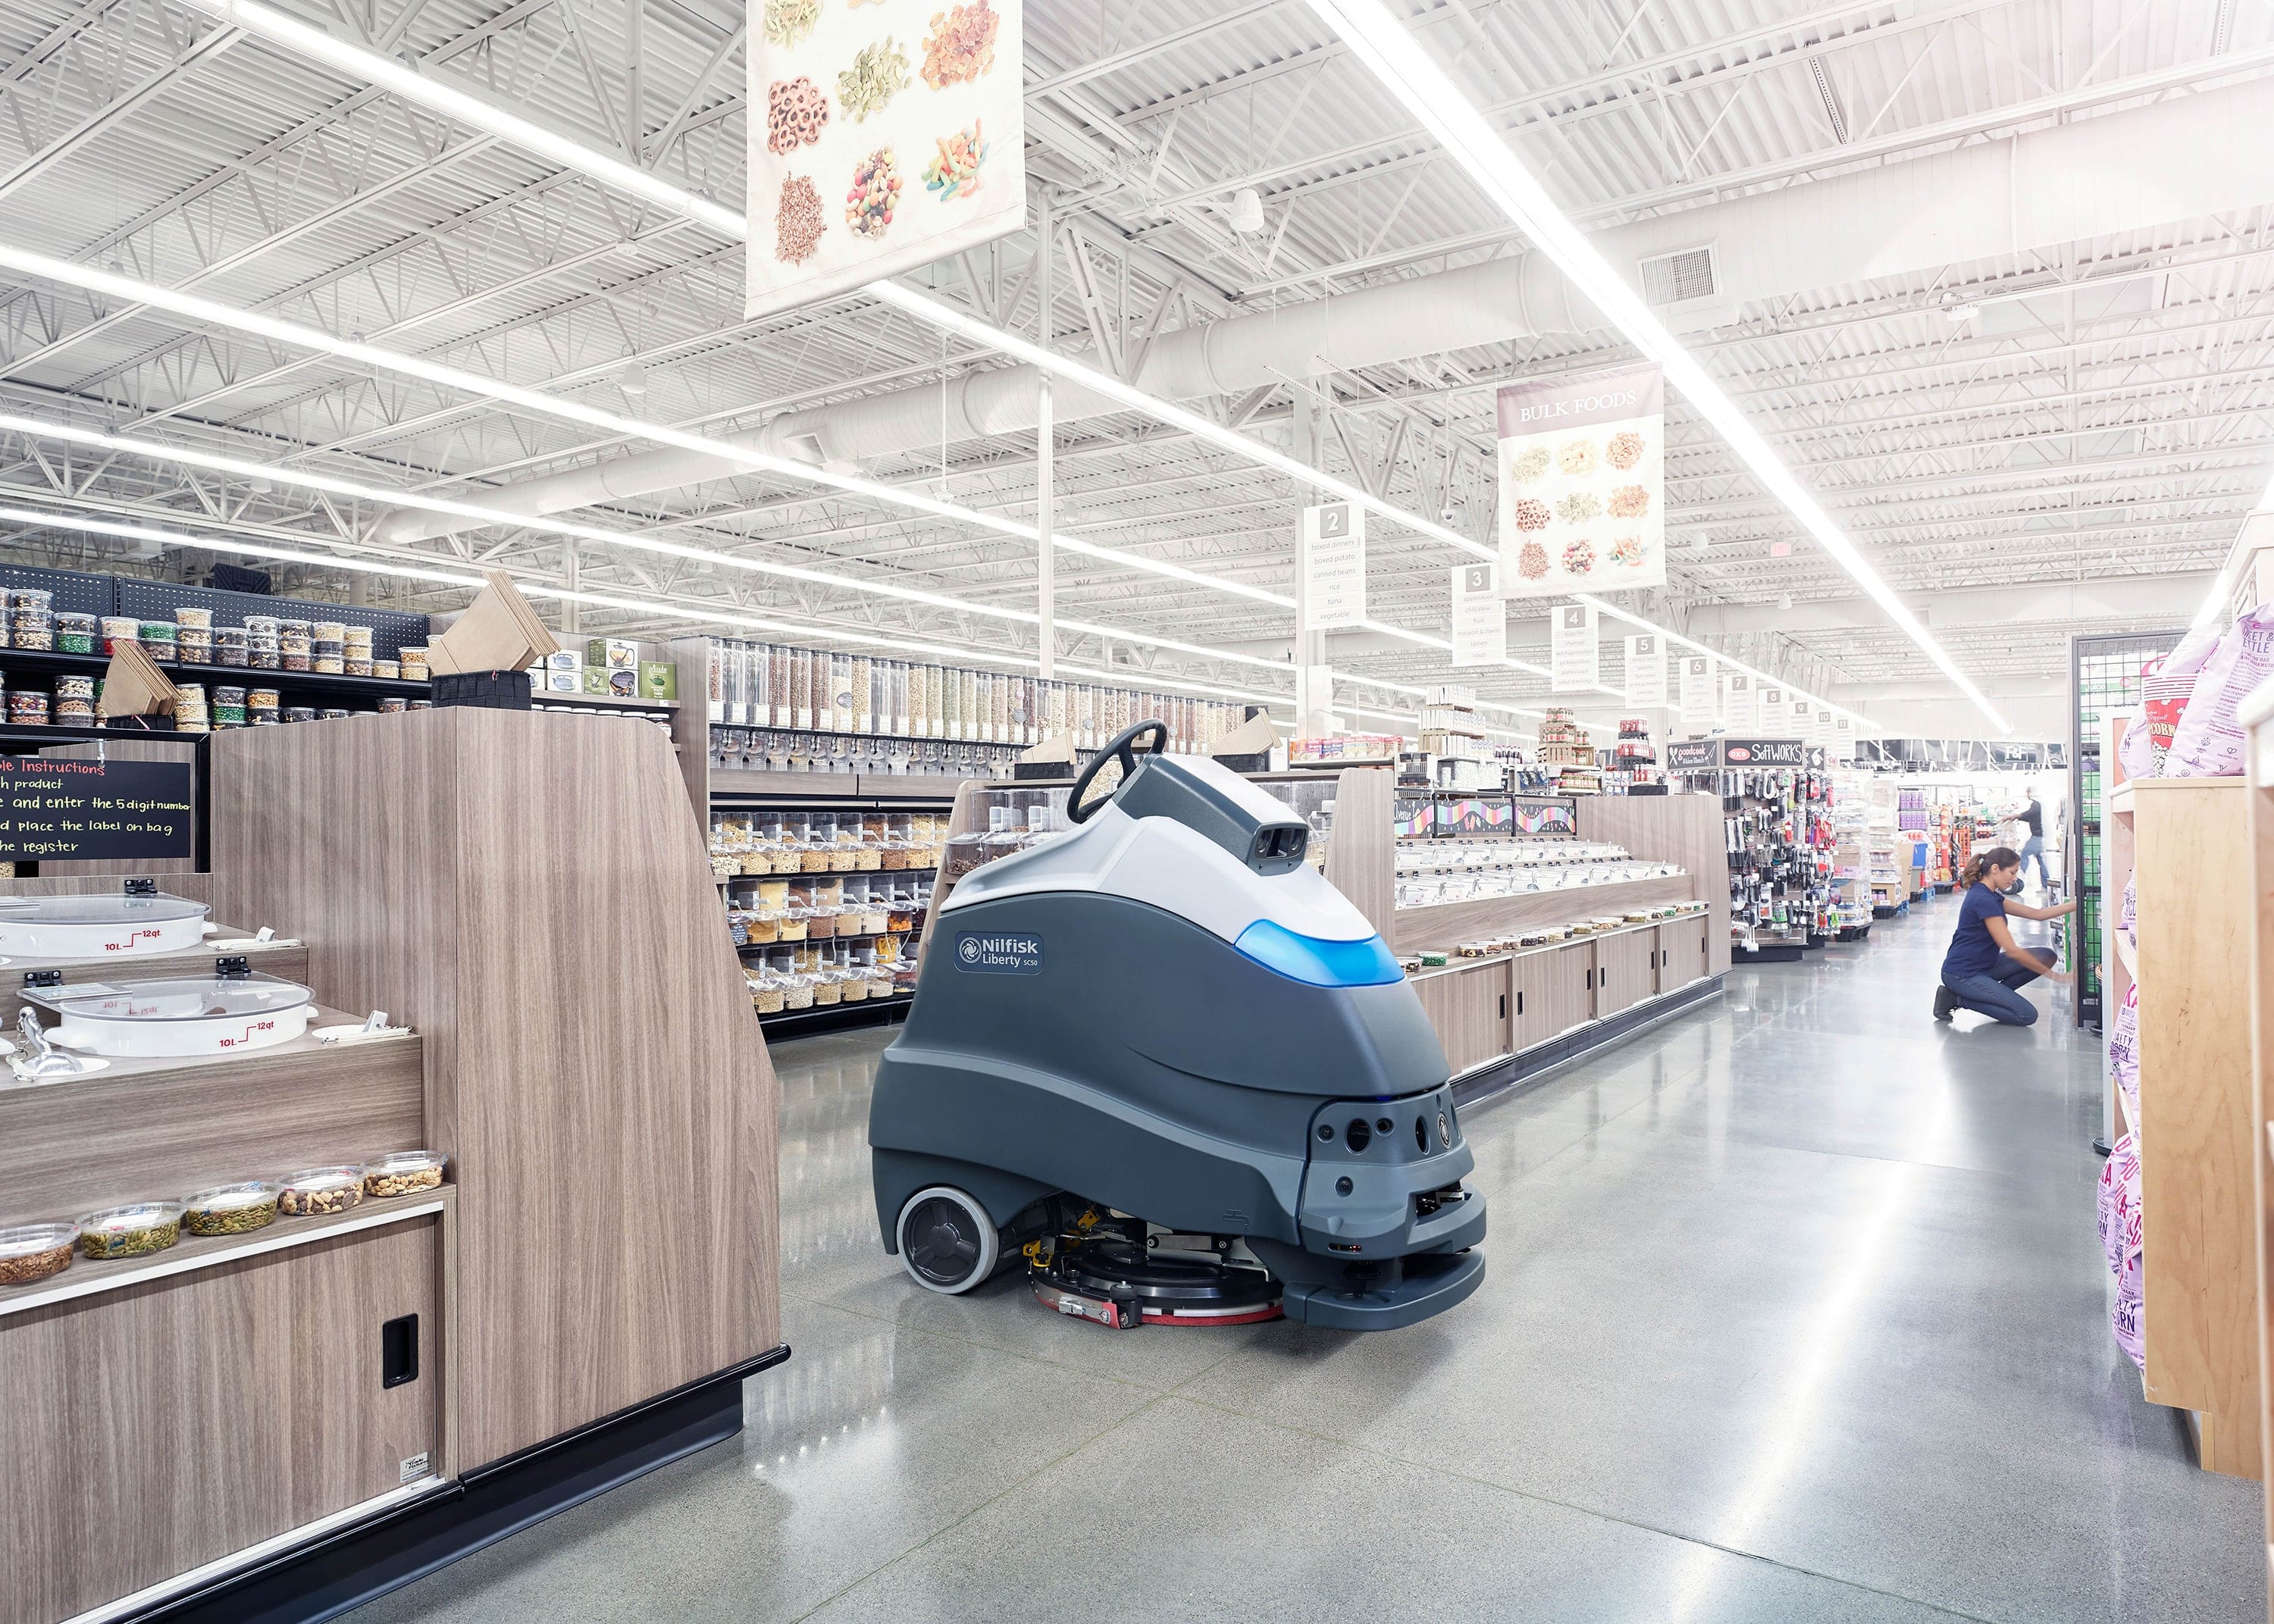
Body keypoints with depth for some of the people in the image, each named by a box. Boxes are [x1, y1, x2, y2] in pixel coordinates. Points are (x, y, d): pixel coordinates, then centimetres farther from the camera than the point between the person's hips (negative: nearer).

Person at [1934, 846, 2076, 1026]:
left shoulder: (1991, 896, 10)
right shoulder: (1983, 900, -22)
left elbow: (2037, 914, 14)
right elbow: (2011, 950, -21)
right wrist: (2053, 975, -14)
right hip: (1962, 975, -10)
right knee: (2027, 1015, -15)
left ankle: (1994, 994, 9)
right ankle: (1957, 998, -5)